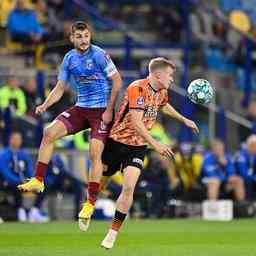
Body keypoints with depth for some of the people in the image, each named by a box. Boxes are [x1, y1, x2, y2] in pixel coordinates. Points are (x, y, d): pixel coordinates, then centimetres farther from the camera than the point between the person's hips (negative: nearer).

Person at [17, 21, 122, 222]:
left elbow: (117, 81, -9)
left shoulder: (99, 55, -12)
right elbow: (60, 88, 13)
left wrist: (109, 110, -12)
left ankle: (91, 202, -7)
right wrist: (44, 105, -3)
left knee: (95, 154, -14)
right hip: (80, 108, 6)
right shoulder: (69, 59, 6)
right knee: (49, 132, -10)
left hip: (101, 111, -6)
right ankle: (38, 181, -4)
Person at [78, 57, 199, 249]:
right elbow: (136, 122, -30)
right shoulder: (137, 89, -23)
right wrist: (155, 144, -35)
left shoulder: (162, 92, 2)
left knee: (129, 188, -13)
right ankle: (88, 209, 41)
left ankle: (113, 233, -3)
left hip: (138, 147, 4)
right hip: (117, 141, -4)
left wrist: (184, 120, 35)